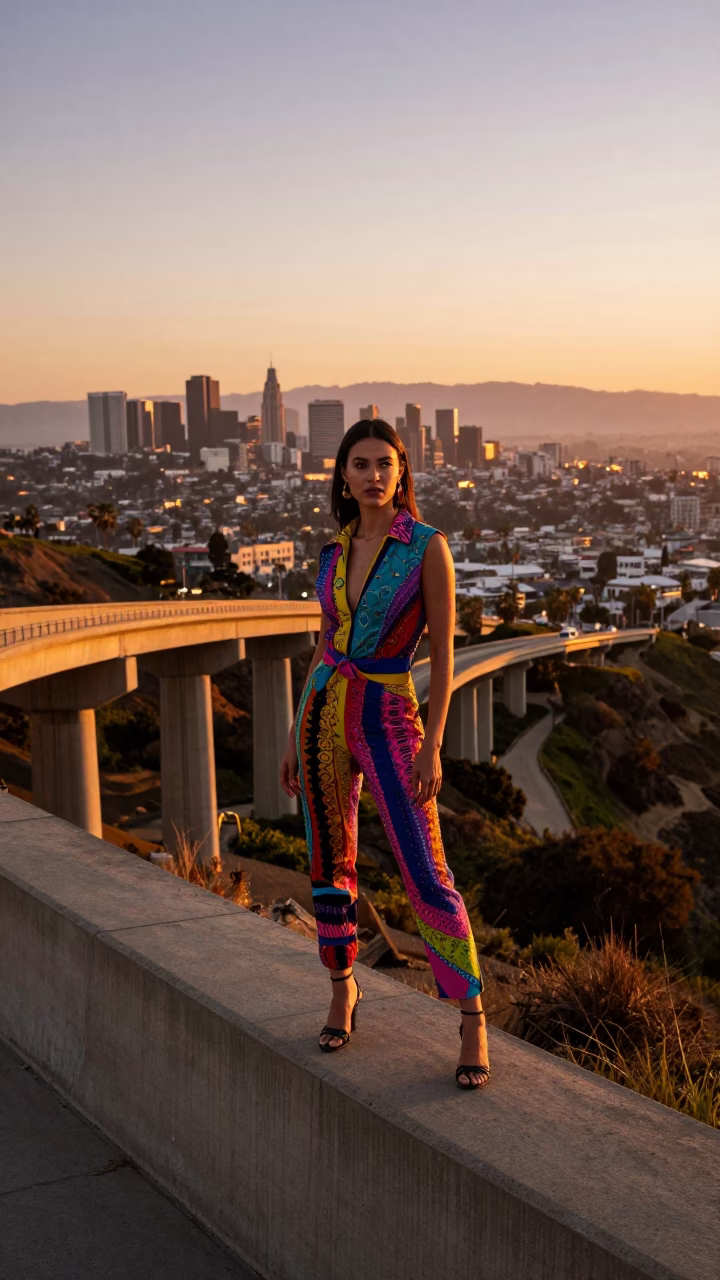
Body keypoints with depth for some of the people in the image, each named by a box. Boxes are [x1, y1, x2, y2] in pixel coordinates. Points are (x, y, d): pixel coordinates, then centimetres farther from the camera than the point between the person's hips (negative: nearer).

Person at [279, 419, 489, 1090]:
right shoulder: (334, 551, 7)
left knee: (426, 874, -7)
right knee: (329, 863, 12)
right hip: (324, 715, 5)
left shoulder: (428, 546, -8)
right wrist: (295, 738, 13)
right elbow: (324, 646, 13)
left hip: (388, 721, -5)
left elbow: (443, 654, -8)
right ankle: (343, 989, 32)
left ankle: (473, 1022, 3)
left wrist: (432, 747, -13)